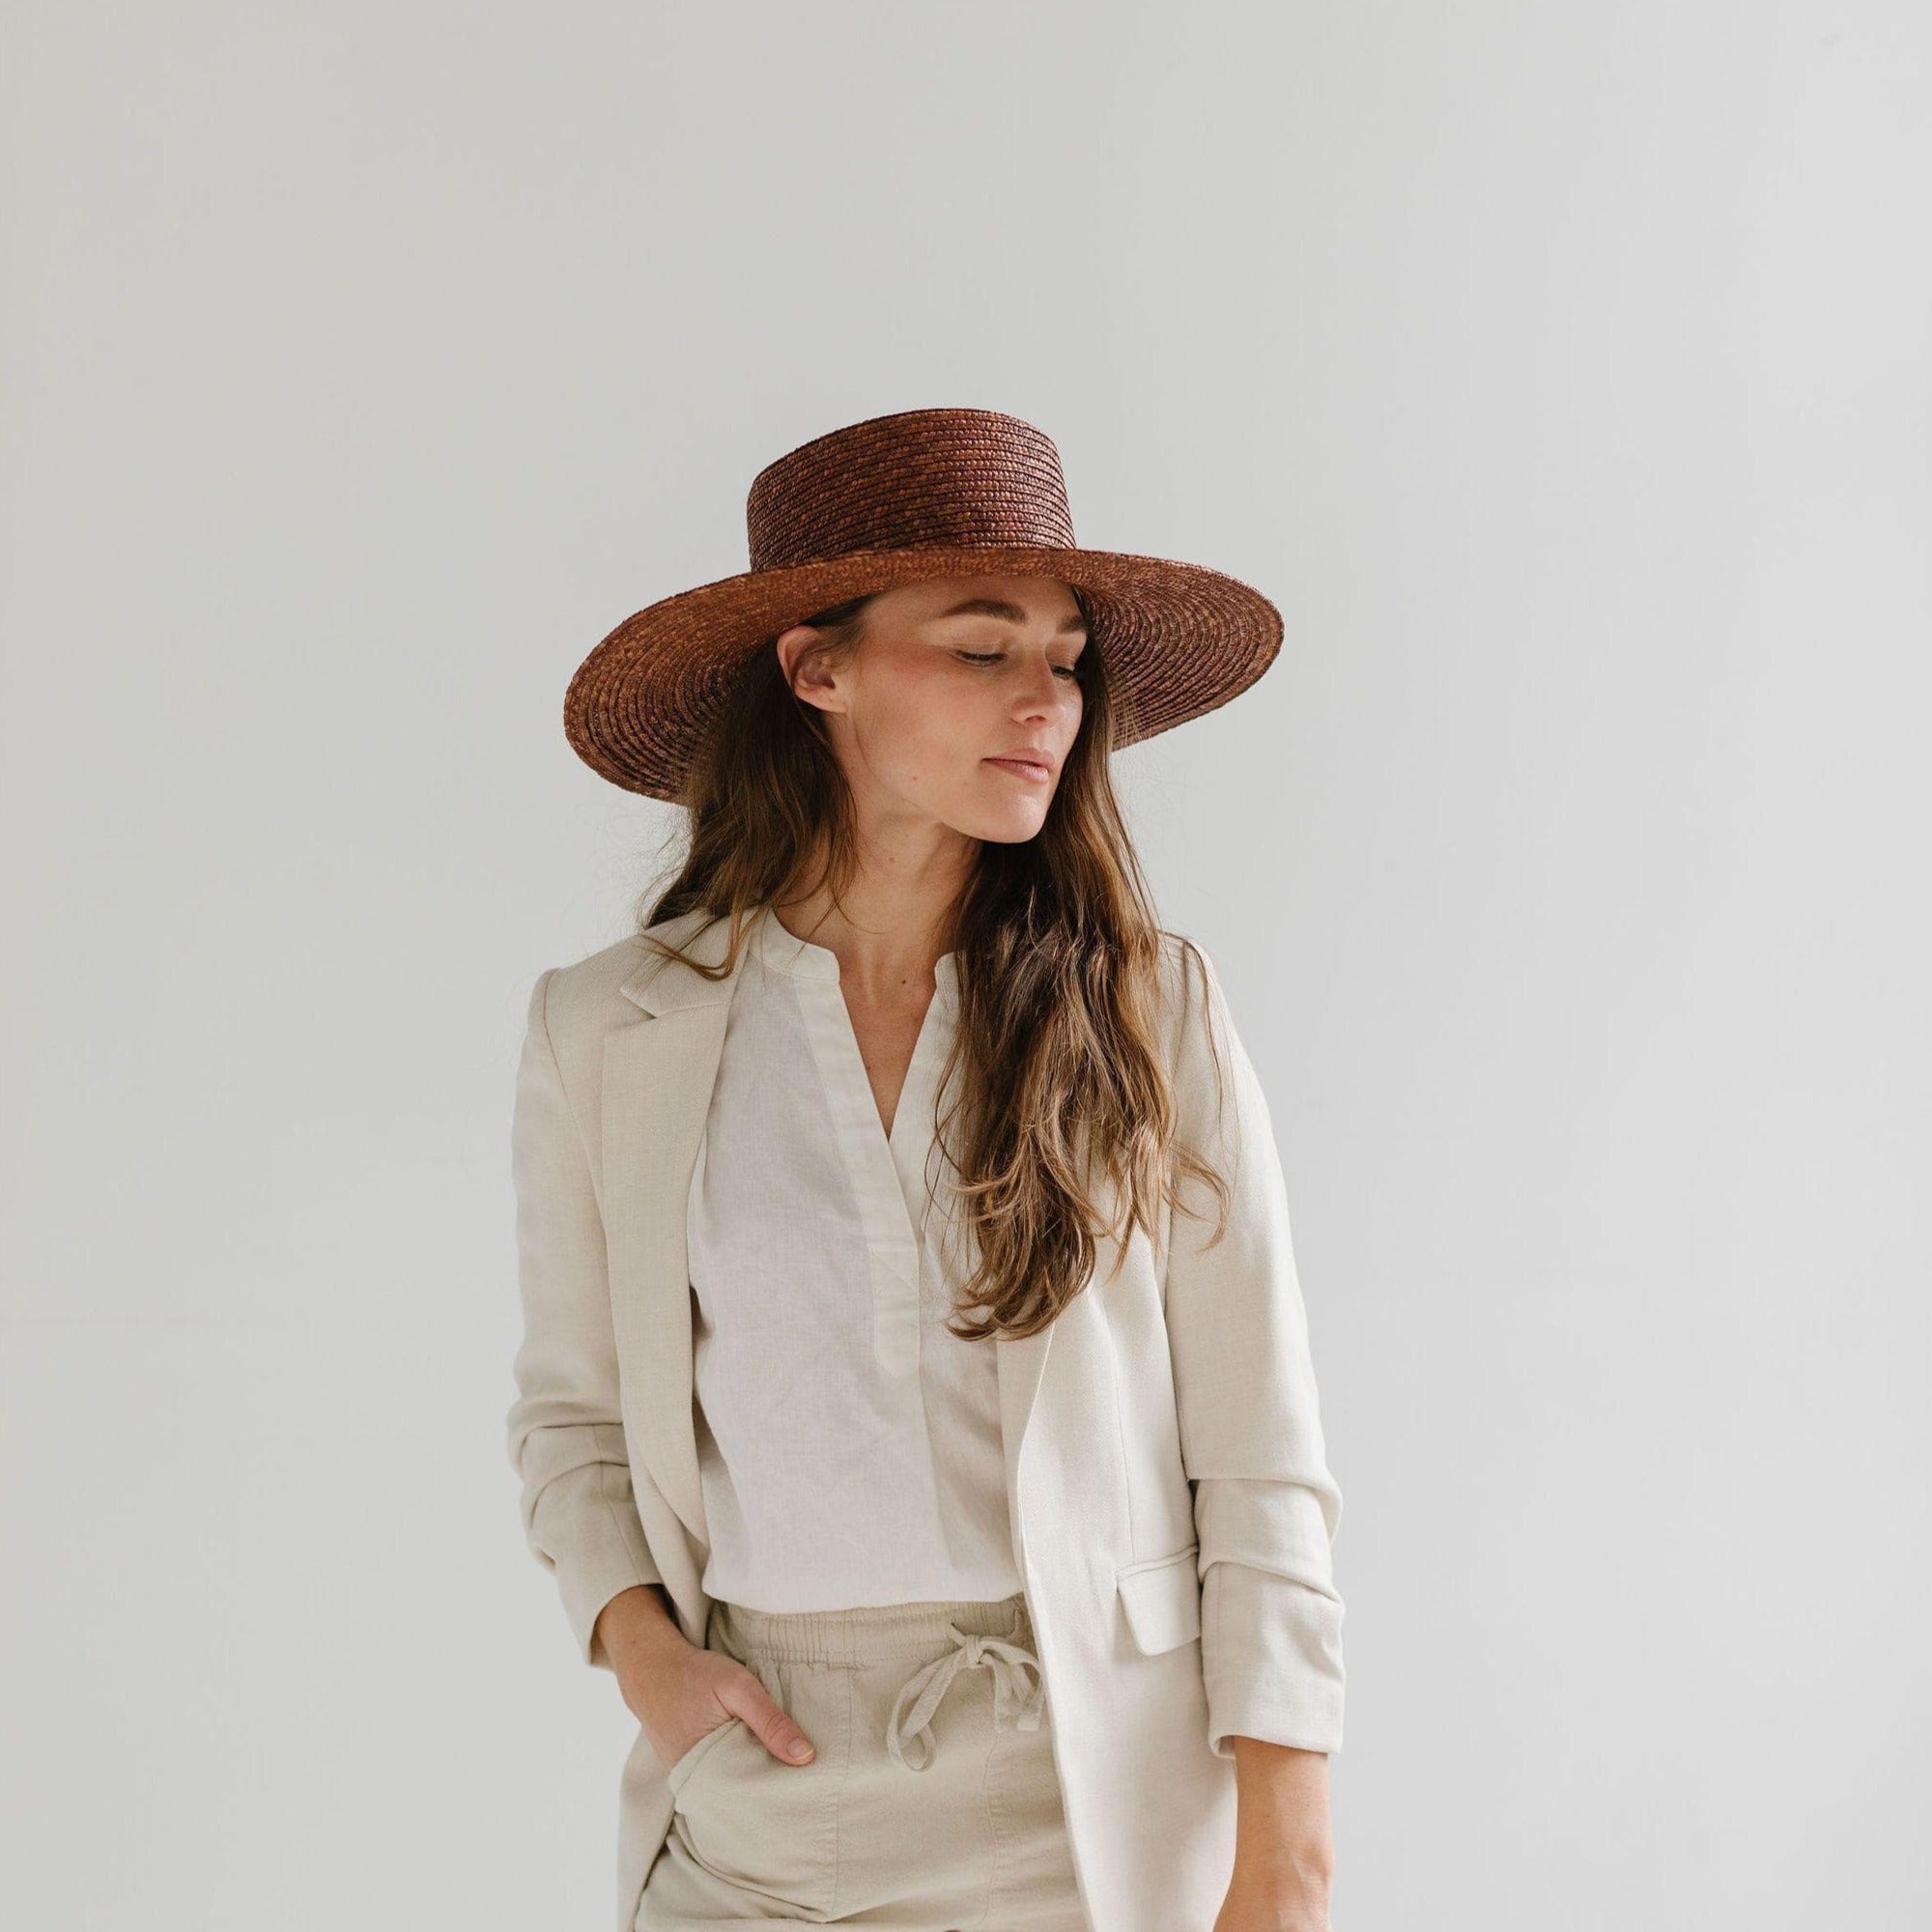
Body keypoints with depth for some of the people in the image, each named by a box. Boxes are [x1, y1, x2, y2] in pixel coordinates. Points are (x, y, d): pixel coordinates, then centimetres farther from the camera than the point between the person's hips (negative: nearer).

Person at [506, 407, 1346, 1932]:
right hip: (759, 1800, 1)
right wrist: (636, 1640, -7)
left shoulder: (1148, 1007, -3)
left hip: (1094, 1807, -1)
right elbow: (574, 1411, 11)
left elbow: (1261, 1467, -4)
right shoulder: (609, 1035, 0)